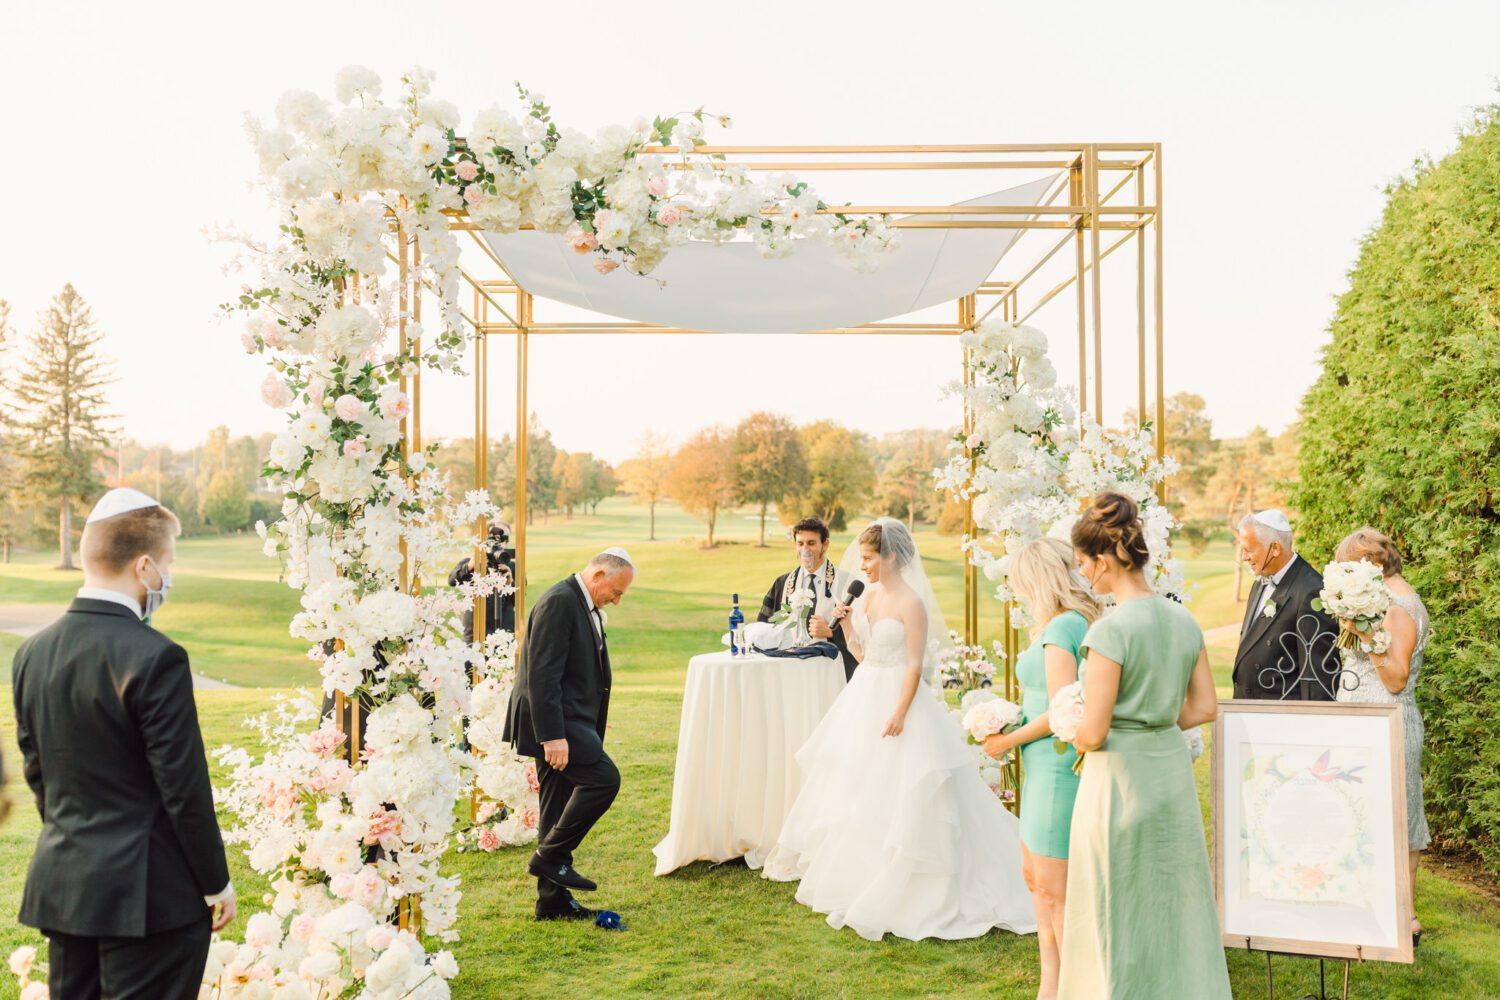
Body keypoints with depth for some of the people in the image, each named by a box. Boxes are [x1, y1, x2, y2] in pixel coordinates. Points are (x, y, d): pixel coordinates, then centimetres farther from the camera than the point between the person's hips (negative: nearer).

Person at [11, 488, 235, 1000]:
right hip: (148, 895, -7)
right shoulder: (154, 658, -20)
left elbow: (35, 770, 11)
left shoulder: (32, 653, 3)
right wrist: (217, 882, -6)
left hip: (60, 889, 7)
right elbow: (184, 787, -17)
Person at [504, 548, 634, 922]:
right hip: (554, 722, -10)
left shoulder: (586, 607, 16)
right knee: (604, 778, -18)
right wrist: (552, 736, -26)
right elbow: (542, 674, -22)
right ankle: (550, 855, -4)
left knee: (560, 812, 12)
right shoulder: (560, 602, -15)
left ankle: (553, 900, 20)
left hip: (568, 721, 10)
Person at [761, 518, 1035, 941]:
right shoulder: (867, 596, 7)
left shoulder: (911, 603, -15)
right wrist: (846, 625, -3)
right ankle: (857, 872, 32)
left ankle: (894, 889, 10)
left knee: (896, 794, -3)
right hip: (864, 696, 8)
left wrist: (900, 713, -22)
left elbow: (915, 664, -17)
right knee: (855, 788, 16)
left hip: (897, 697, -8)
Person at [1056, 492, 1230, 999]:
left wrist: (1079, 743, 3)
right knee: (1176, 904, 19)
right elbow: (1205, 707, 9)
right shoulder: (1184, 620, 2)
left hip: (1120, 779, -7)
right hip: (1173, 772, 7)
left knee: (1120, 915, 9)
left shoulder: (1111, 629, -19)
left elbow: (1092, 733, -18)